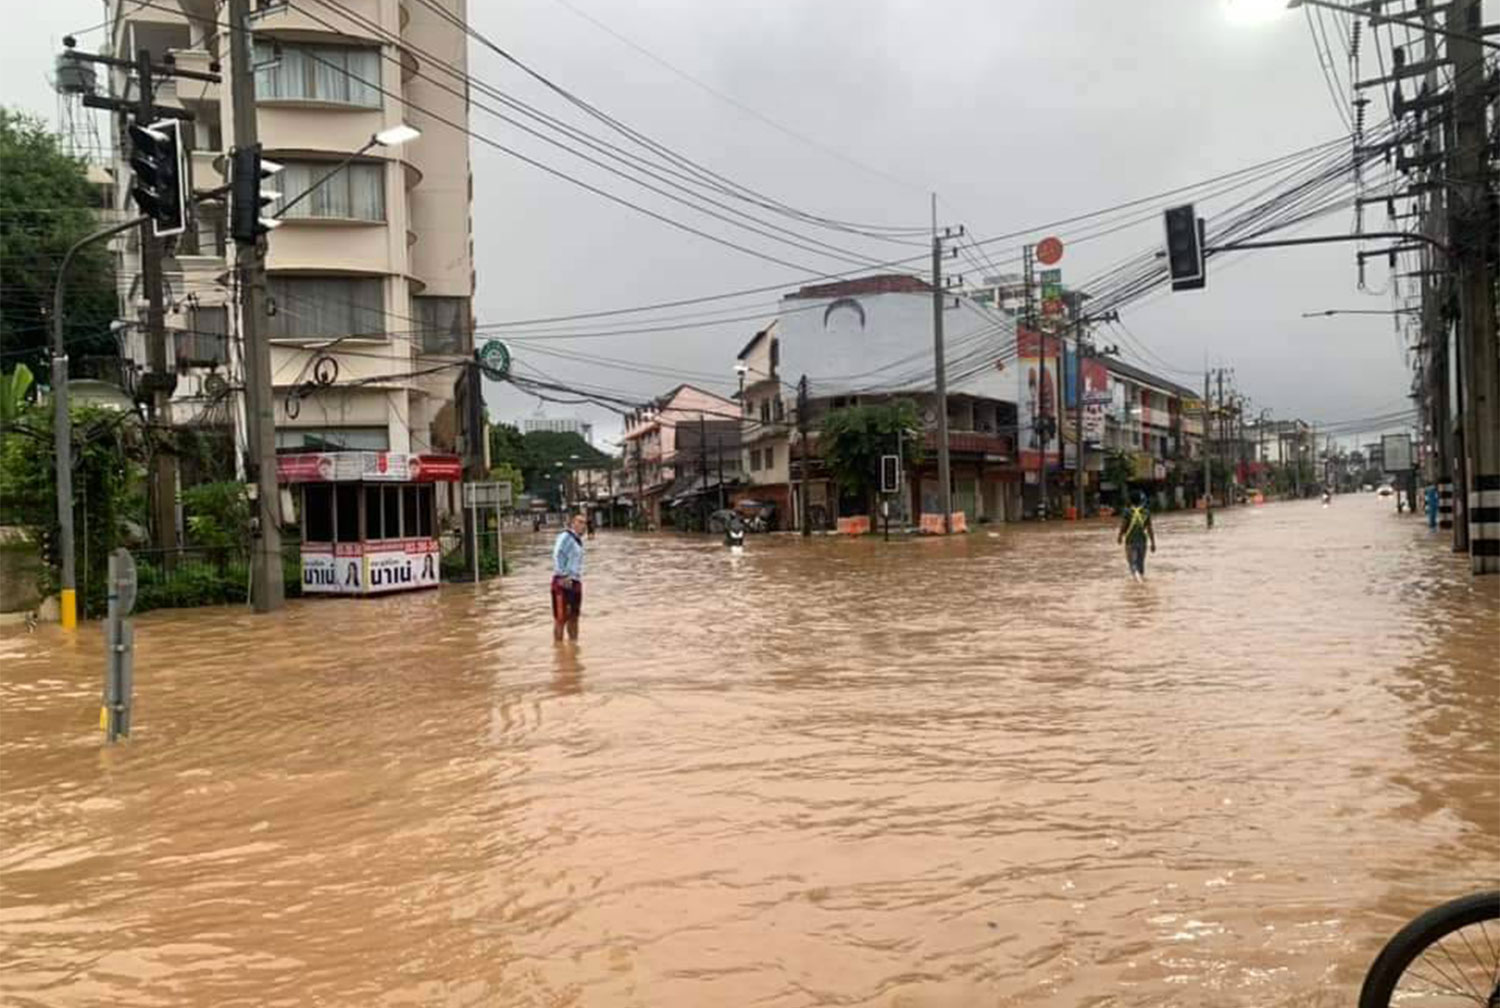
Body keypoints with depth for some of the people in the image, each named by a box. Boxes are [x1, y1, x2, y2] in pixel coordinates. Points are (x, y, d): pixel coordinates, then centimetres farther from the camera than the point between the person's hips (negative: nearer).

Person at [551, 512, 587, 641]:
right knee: (561, 618, -5)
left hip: (575, 582, 9)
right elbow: (557, 555, -21)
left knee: (573, 618, 15)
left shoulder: (578, 540, 18)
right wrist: (562, 575, -25)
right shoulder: (565, 536, -9)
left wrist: (578, 579, 12)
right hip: (563, 583, -9)